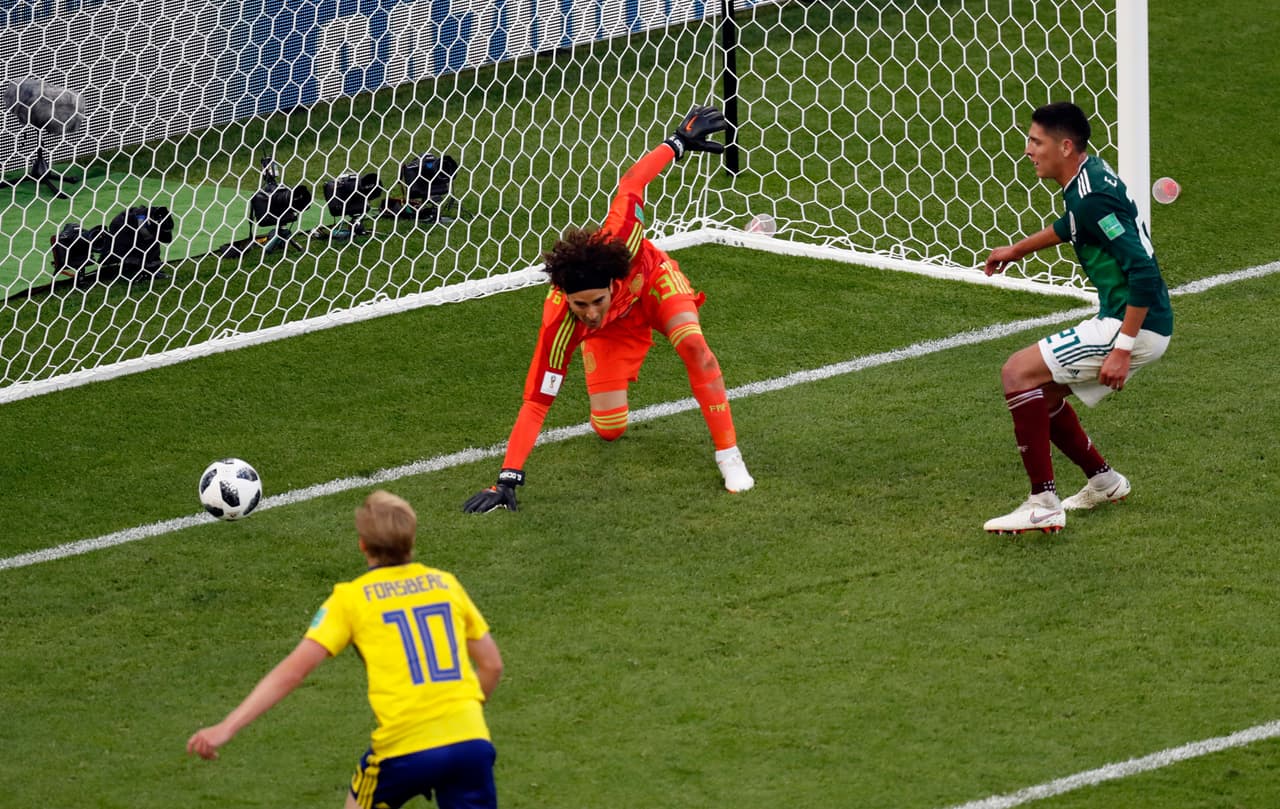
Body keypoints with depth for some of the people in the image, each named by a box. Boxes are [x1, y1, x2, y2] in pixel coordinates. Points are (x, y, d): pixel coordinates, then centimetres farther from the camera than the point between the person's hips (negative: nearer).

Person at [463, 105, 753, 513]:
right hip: (614, 328, 0)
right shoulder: (559, 322, -41)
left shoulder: (616, 240, -42)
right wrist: (508, 480, -42)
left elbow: (630, 184, -24)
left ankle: (728, 454, -17)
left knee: (693, 346, -29)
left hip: (654, 281, 0)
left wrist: (679, 141, -9)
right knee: (609, 431, -2)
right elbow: (535, 403, -38)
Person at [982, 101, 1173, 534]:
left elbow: (1144, 273, -27)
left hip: (1137, 325, -10)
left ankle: (1043, 505, -16)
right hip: (1128, 322, 10)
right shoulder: (1091, 174, 9)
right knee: (1039, 391, 19)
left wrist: (1123, 348, -28)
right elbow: (1070, 225, 33)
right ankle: (1103, 481, 33)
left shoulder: (1093, 198, -21)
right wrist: (1017, 250, 44)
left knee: (1018, 372, -14)